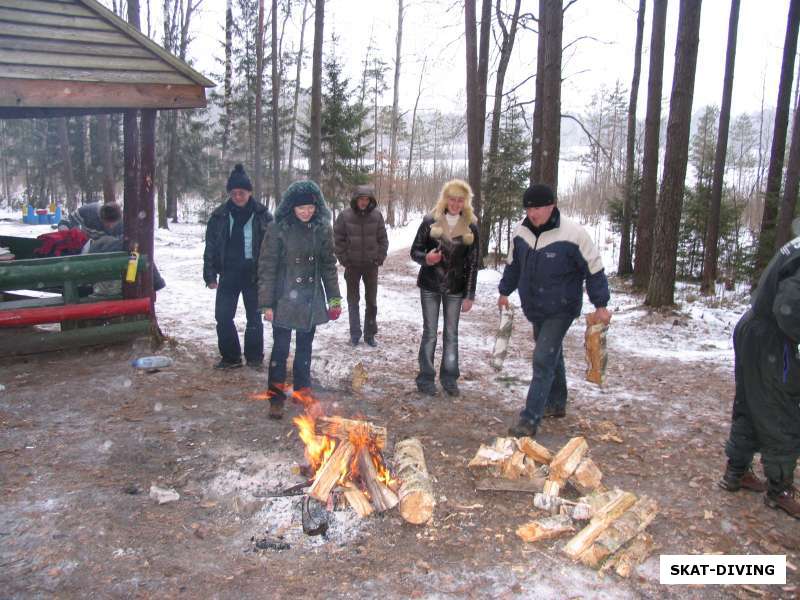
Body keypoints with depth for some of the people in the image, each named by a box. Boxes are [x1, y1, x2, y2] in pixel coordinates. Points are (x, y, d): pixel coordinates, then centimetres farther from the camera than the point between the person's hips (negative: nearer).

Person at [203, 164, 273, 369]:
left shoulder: (262, 215, -5)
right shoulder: (219, 216, 0)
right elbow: (210, 247, 4)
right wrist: (210, 275, 0)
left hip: (254, 275, -2)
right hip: (228, 275, 2)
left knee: (254, 319, 7)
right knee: (223, 317, 2)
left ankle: (254, 357, 22)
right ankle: (230, 357, 17)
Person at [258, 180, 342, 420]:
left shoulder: (322, 229, -1)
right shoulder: (278, 229, -11)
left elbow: (329, 265, 7)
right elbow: (267, 267, -9)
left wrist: (334, 297, 4)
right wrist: (267, 303, -12)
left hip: (311, 301, 3)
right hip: (284, 300, -3)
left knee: (305, 348, 14)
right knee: (281, 348, 1)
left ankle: (302, 391, 29)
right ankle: (276, 397, 13)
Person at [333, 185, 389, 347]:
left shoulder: (376, 215, -4)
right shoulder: (345, 215, -8)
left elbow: (382, 239, 4)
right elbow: (338, 239, -3)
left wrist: (380, 258, -3)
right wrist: (344, 259, -7)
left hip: (371, 265, 1)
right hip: (352, 265, -1)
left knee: (371, 300, 8)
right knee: (353, 300, 7)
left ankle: (370, 334, 18)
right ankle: (355, 333, 16)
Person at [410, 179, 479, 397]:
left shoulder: (470, 227, -1)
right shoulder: (430, 221, -5)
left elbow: (473, 263, 1)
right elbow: (415, 251, 0)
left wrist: (469, 295, -2)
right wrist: (426, 258, -23)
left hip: (455, 288, 1)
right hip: (430, 286, -1)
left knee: (451, 334, 8)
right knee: (430, 333, 4)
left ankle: (449, 378, 19)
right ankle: (426, 378, 14)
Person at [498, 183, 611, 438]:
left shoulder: (572, 234, -20)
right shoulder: (521, 231, -3)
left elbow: (594, 270, -11)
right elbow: (513, 264, 15)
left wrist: (601, 305, -10)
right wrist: (505, 292, 23)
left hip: (561, 310, -6)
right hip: (534, 308, 6)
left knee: (543, 360, -13)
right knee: (552, 355, 21)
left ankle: (530, 420, -10)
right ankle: (556, 403, 38)